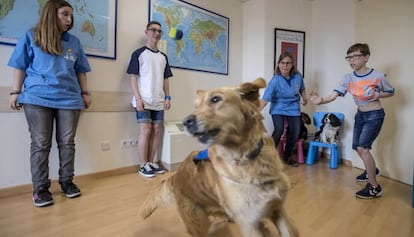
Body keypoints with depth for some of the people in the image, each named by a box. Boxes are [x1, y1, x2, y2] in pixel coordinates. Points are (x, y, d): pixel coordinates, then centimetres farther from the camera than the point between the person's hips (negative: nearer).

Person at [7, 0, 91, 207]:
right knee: (40, 144, 0)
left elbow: (80, 71, 15)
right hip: (38, 98, -2)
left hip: (69, 99, 2)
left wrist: (85, 93, 10)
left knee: (67, 143, 5)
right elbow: (20, 67, 7)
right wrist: (15, 92, 2)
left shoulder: (74, 42, 13)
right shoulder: (31, 37, 7)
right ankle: (40, 188, 9)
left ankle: (67, 181, 17)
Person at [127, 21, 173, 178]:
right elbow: (133, 77, -5)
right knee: (145, 131, -6)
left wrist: (167, 97, 8)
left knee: (157, 131, 6)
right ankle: (143, 166, 6)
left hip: (158, 102, 5)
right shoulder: (139, 53, 1)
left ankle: (151, 162, 18)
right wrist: (138, 98, -13)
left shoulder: (163, 57, 16)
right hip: (144, 101, -5)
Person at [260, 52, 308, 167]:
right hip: (278, 108, -4)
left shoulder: (298, 76, -12)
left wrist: (304, 98, 2)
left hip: (293, 108, 4)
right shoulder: (275, 80, -24)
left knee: (295, 132, 2)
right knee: (279, 130, -22)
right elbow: (265, 99, -30)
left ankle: (287, 156, 25)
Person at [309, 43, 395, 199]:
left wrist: (376, 95, -19)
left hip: (375, 115, -5)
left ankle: (374, 187, -2)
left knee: (362, 147, -17)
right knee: (358, 148, 14)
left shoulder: (377, 76, -15)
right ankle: (371, 170, 46)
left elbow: (391, 92, 1)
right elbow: (334, 95, -19)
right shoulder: (348, 78, -6)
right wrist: (321, 100, -40)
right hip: (360, 114, 6)